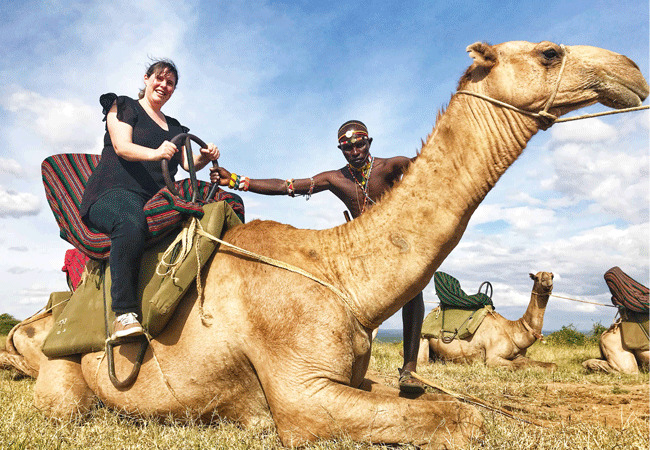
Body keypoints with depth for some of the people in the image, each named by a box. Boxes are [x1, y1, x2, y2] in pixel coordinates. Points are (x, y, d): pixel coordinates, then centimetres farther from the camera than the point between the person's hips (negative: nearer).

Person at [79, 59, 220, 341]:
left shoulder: (174, 127, 28)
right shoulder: (123, 107, 12)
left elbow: (188, 162, 15)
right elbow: (122, 146, -6)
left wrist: (205, 157, -9)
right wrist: (154, 153, -28)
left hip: (157, 200, 6)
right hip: (113, 193, -6)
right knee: (131, 225, -42)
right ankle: (125, 313, -42)